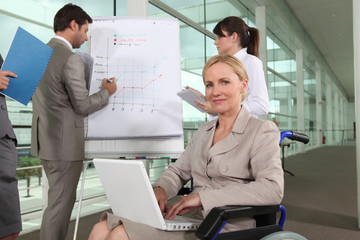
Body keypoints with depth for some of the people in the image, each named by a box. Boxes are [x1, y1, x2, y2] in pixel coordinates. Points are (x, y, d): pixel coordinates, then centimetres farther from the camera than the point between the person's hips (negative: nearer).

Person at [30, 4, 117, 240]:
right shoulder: (71, 59, -18)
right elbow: (83, 106, -17)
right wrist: (106, 92, 0)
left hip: (45, 140, 9)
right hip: (64, 143, -9)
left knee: (59, 200, 22)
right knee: (60, 204, 4)